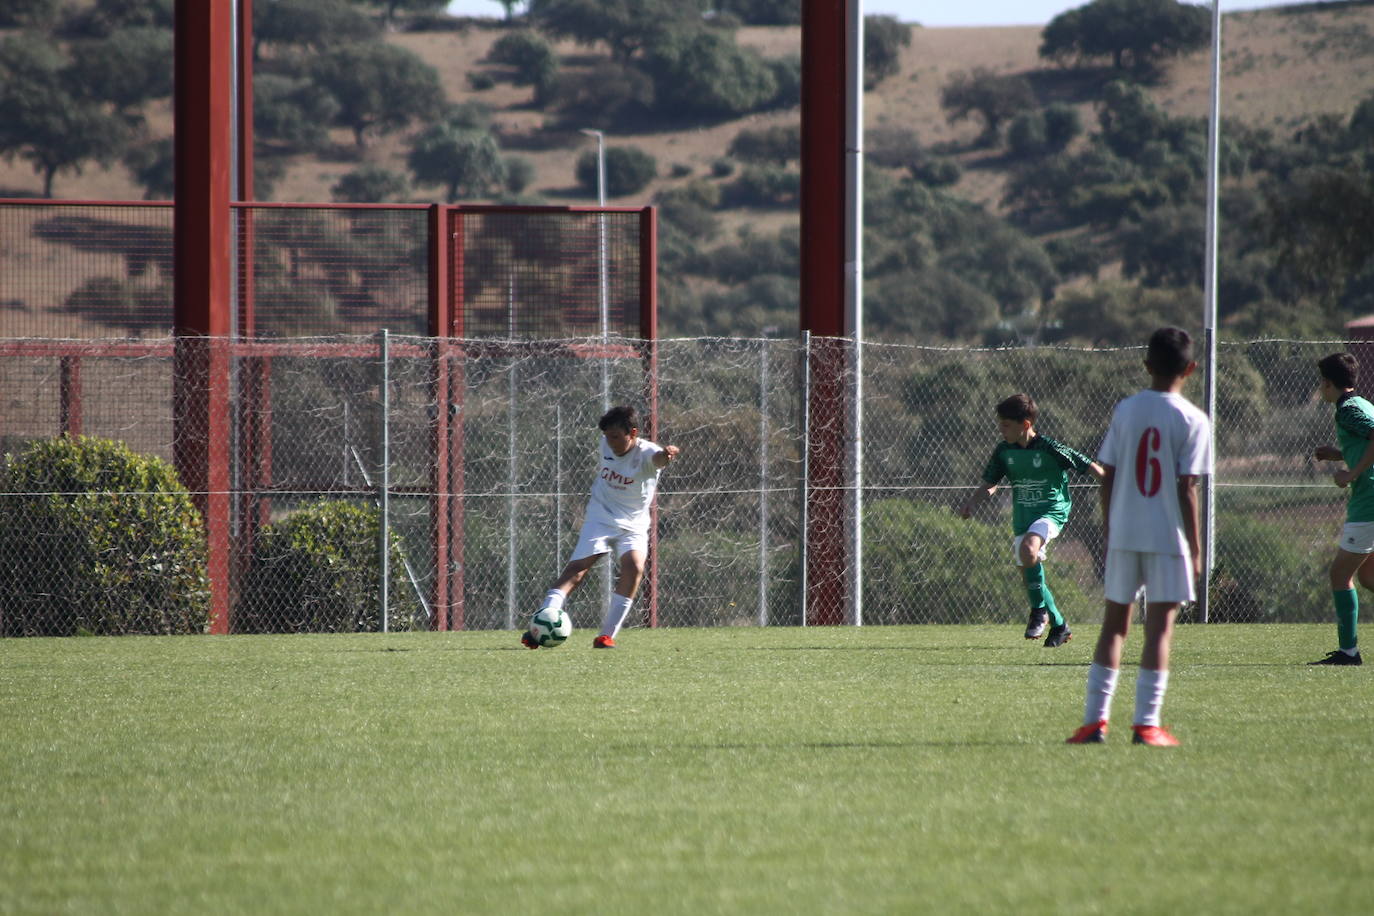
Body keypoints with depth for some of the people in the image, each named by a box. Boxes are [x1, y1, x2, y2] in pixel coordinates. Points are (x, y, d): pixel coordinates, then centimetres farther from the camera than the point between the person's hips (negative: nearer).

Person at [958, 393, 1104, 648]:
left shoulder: (1049, 448, -15)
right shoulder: (1004, 451, 2)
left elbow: (1089, 466, -9)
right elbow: (989, 484, 13)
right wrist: (971, 502, -7)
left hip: (1052, 511, -7)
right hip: (1022, 517, 7)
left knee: (1028, 548, -33)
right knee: (1028, 575, 5)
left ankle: (1039, 609, -18)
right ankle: (1059, 625, 22)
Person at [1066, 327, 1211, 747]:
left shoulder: (1125, 410, 2)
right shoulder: (1193, 421, -7)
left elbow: (1107, 475, 3)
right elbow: (1186, 488, -10)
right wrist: (1195, 546, -4)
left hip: (1123, 534, 3)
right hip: (1168, 538, -3)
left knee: (1114, 622, 11)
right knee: (1159, 625, 0)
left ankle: (1095, 719, 6)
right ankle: (1147, 723, -2)